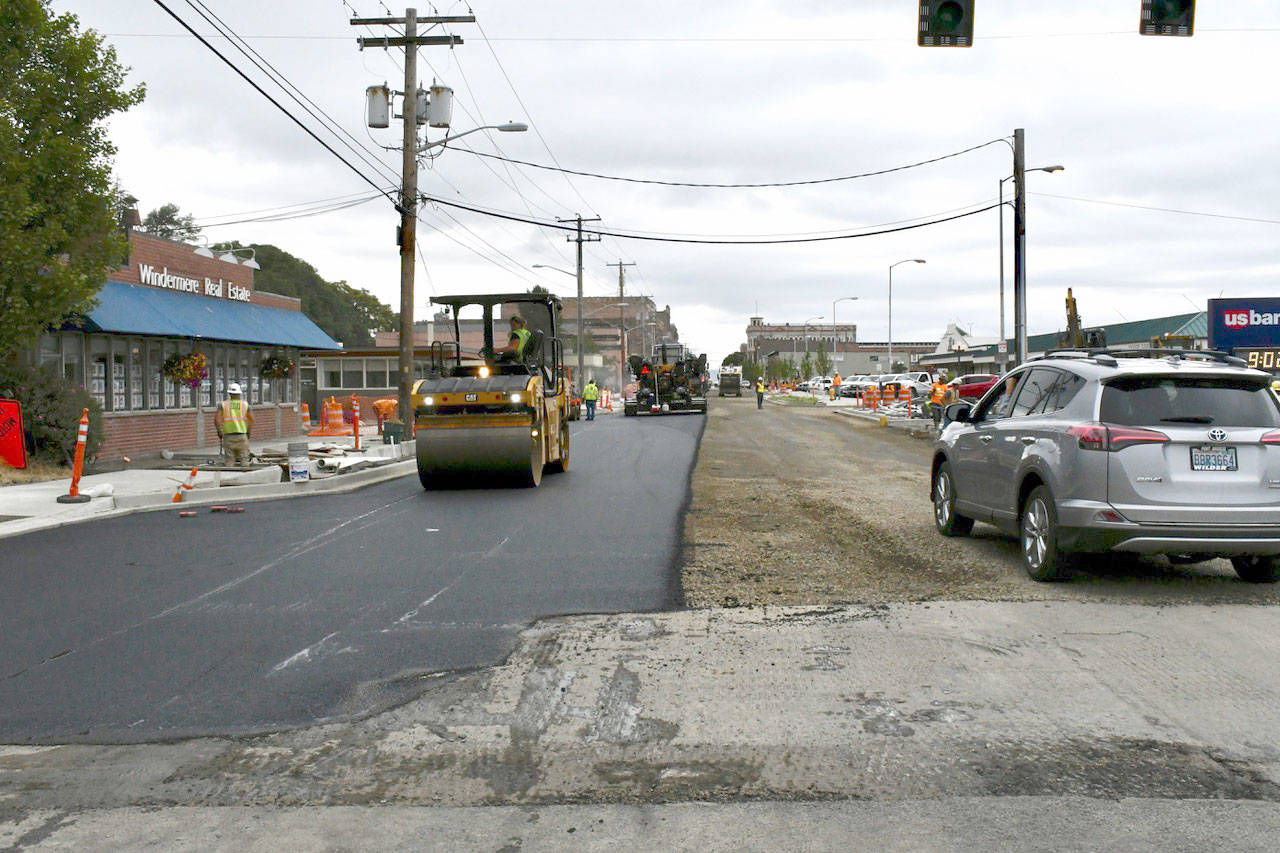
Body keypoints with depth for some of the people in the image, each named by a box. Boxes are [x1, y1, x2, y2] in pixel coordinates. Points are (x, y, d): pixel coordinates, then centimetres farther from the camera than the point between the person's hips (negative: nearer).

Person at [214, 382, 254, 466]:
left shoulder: (223, 404, 3)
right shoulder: (245, 404, 4)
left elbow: (217, 419, -6)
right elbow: (251, 420, -1)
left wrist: (219, 432, 8)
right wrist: (248, 432, 12)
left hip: (228, 436, 0)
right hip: (242, 436, 0)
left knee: (229, 461, 4)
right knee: (244, 460, 2)